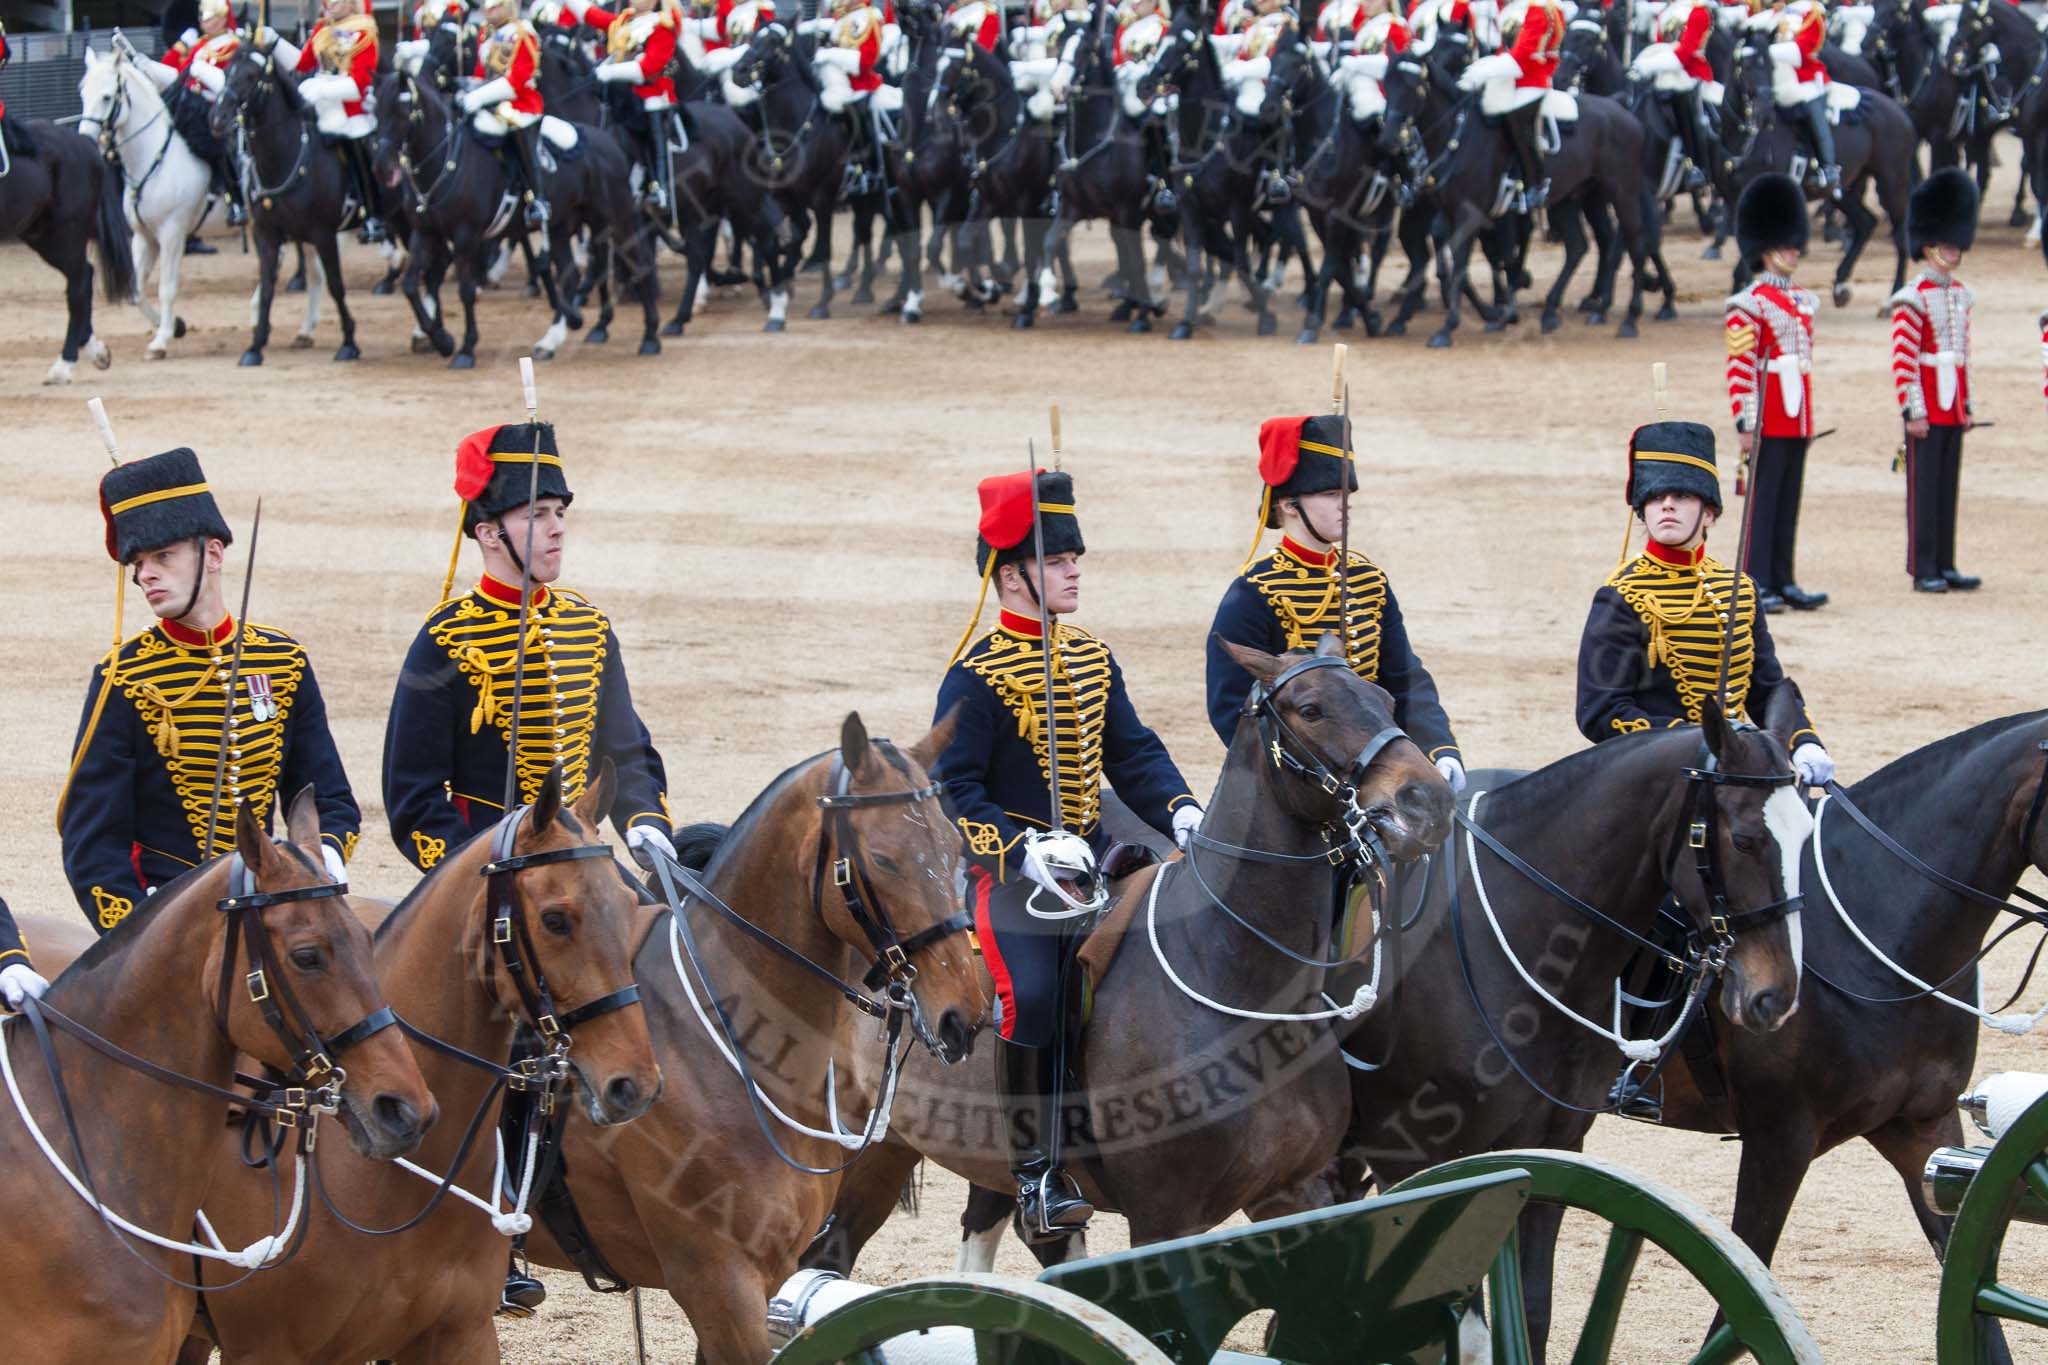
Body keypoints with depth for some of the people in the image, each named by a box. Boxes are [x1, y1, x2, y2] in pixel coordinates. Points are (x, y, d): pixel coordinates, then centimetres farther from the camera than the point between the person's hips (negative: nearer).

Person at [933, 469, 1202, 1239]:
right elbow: (955, 788, -14)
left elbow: (1132, 754, 14)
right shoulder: (976, 678, -11)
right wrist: (1026, 854, -26)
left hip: (1090, 862, 7)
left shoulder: (1092, 661, 11)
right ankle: (1034, 1173, -11)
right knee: (1030, 1000, -21)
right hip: (1009, 872, -7)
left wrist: (1180, 813, -4)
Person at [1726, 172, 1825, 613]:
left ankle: (1783, 582, 14)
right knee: (1763, 501, -5)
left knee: (1789, 502, 10)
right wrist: (1745, 424, -18)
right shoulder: (1750, 305, -10)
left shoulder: (1803, 301, 15)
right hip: (1769, 422, -8)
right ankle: (1756, 586, -2)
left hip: (1797, 423, 8)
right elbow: (1739, 368, -14)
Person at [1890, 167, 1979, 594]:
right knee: (1924, 489, -3)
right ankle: (1923, 570, 1)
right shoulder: (1913, 300, -12)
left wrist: (1967, 406, 15)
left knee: (1948, 488, 10)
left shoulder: (1959, 295, 12)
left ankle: (1945, 566, 15)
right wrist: (1913, 412, -18)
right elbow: (1902, 361, -15)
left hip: (1953, 410, 7)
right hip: (1927, 410, -7)